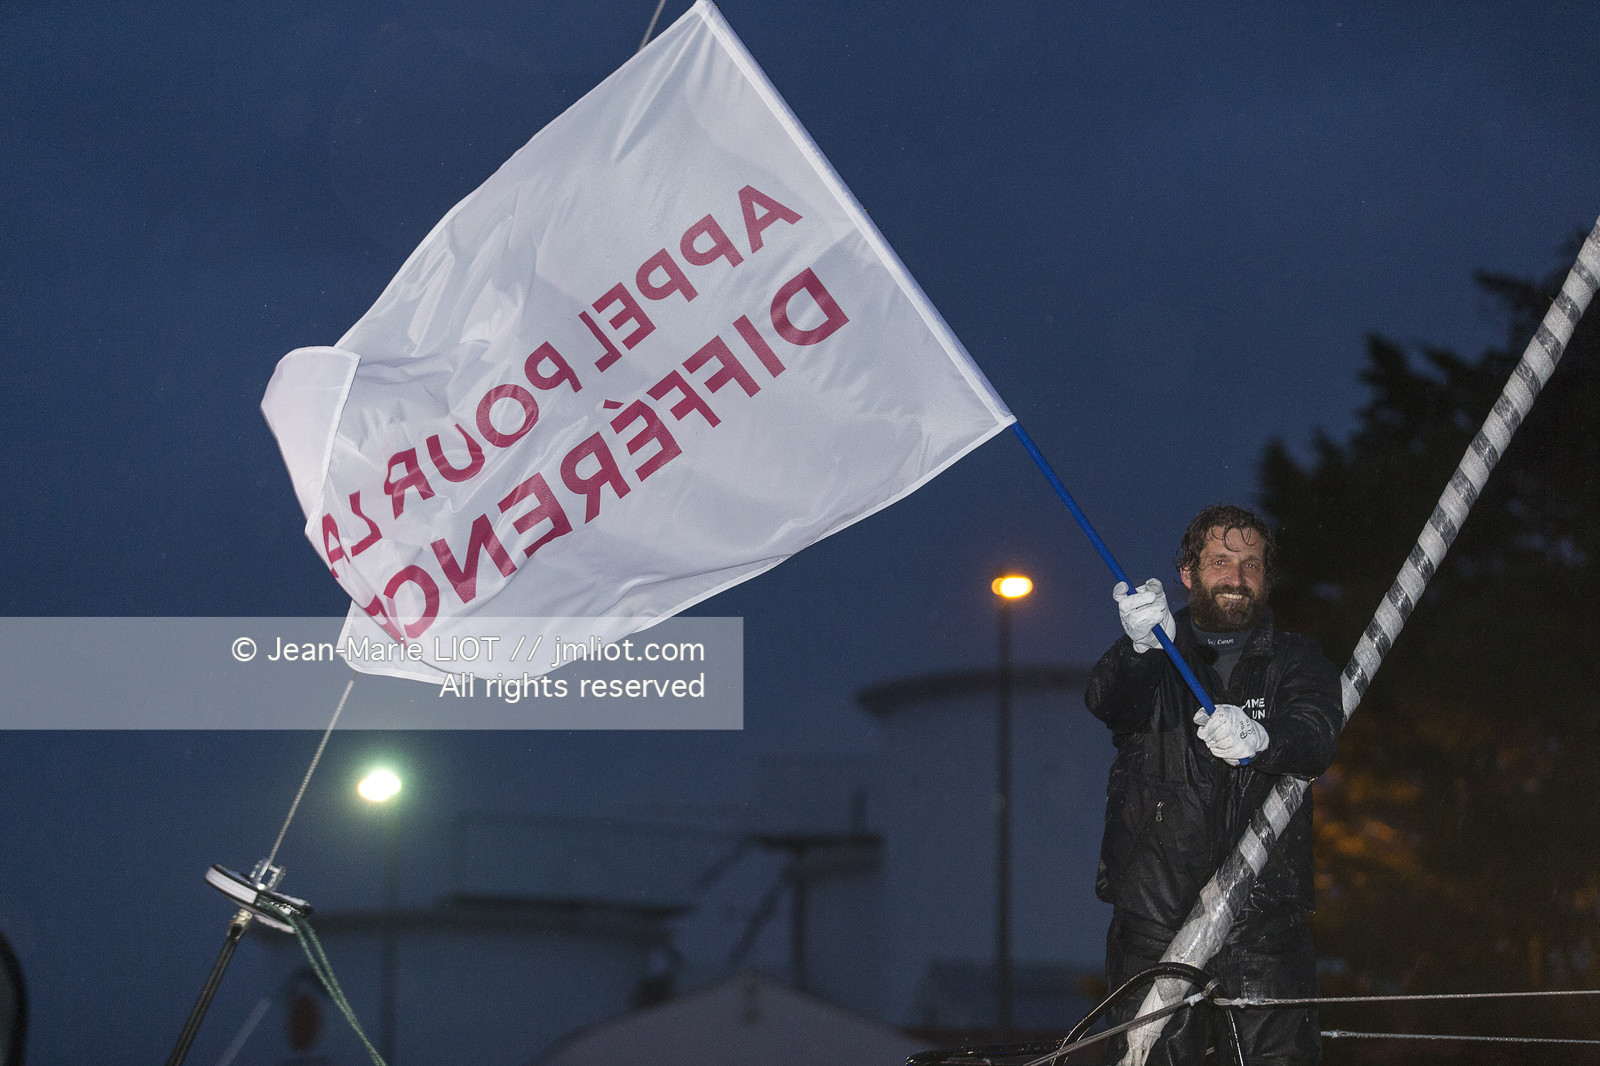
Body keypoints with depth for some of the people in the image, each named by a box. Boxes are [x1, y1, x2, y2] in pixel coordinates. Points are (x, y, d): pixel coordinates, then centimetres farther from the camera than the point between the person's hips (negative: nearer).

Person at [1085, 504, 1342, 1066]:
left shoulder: (1295, 659, 14)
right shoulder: (1150, 656, 13)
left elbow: (1318, 735, -7)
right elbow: (1106, 701, -10)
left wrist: (1258, 738, -29)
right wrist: (1144, 645, -32)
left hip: (1264, 914, 0)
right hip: (1154, 910, 0)